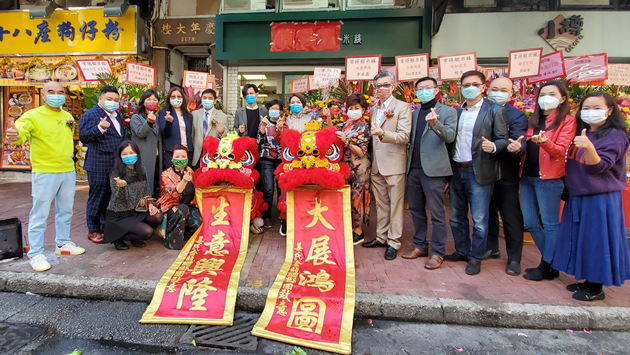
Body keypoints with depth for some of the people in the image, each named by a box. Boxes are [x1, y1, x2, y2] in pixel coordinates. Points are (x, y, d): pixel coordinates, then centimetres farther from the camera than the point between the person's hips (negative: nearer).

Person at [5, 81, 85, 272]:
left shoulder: (68, 116, 10)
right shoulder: (33, 116, -10)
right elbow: (20, 131, -28)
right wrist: (14, 135, -50)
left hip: (68, 171, 6)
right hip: (44, 172, -6)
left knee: (65, 211, 17)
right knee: (39, 215, 0)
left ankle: (63, 243, 33)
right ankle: (35, 254, 10)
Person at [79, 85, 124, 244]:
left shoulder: (117, 115, 18)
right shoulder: (91, 115, -6)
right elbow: (83, 137, -18)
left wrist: (126, 124, 13)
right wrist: (100, 128, -29)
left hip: (116, 163, 7)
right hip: (98, 164, -7)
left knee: (111, 196, 14)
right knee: (97, 197, 1)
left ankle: (106, 225, 28)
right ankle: (93, 230, 12)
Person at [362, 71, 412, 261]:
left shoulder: (402, 107, -5)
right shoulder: (373, 109, 14)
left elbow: (404, 136, -15)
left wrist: (382, 134, -29)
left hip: (394, 164, -6)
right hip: (377, 165, 6)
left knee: (395, 205, 2)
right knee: (380, 204, 15)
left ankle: (393, 243, 12)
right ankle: (381, 238, 27)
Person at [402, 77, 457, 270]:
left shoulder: (448, 111, 1)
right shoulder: (415, 113, 18)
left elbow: (449, 136, -13)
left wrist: (435, 123, -29)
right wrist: (408, 162, 2)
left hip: (433, 168, -6)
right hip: (414, 167, 6)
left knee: (436, 213, -2)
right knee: (416, 209, 12)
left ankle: (438, 252, 8)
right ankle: (420, 246, 25)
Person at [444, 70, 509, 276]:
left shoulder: (495, 111, -2)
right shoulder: (457, 112, 14)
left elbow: (503, 140, -6)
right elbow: (451, 139, 13)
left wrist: (493, 146, -27)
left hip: (479, 172, -5)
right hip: (457, 170, 6)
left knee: (479, 219, 0)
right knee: (457, 216, 13)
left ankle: (475, 258, 14)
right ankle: (462, 251, 29)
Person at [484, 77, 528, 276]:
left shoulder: (517, 116, -7)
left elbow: (519, 141, -21)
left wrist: (516, 148, -40)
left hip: (506, 174, -4)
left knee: (511, 216, 4)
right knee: (488, 212, 18)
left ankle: (514, 259, 18)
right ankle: (491, 248, 35)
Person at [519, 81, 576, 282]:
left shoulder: (567, 121, 0)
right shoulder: (533, 120, 17)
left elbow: (560, 150, -11)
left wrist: (545, 142, -30)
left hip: (549, 177, -6)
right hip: (527, 175, 7)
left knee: (550, 223, 1)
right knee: (530, 222, 9)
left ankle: (547, 267, 12)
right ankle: (551, 259, 25)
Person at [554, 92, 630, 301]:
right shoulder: (581, 132, 11)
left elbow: (597, 166, -21)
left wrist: (589, 148, -38)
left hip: (601, 199, -7)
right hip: (577, 197, 7)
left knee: (596, 241, 0)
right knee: (582, 240, 14)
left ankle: (596, 287, 13)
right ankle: (588, 280, 28)